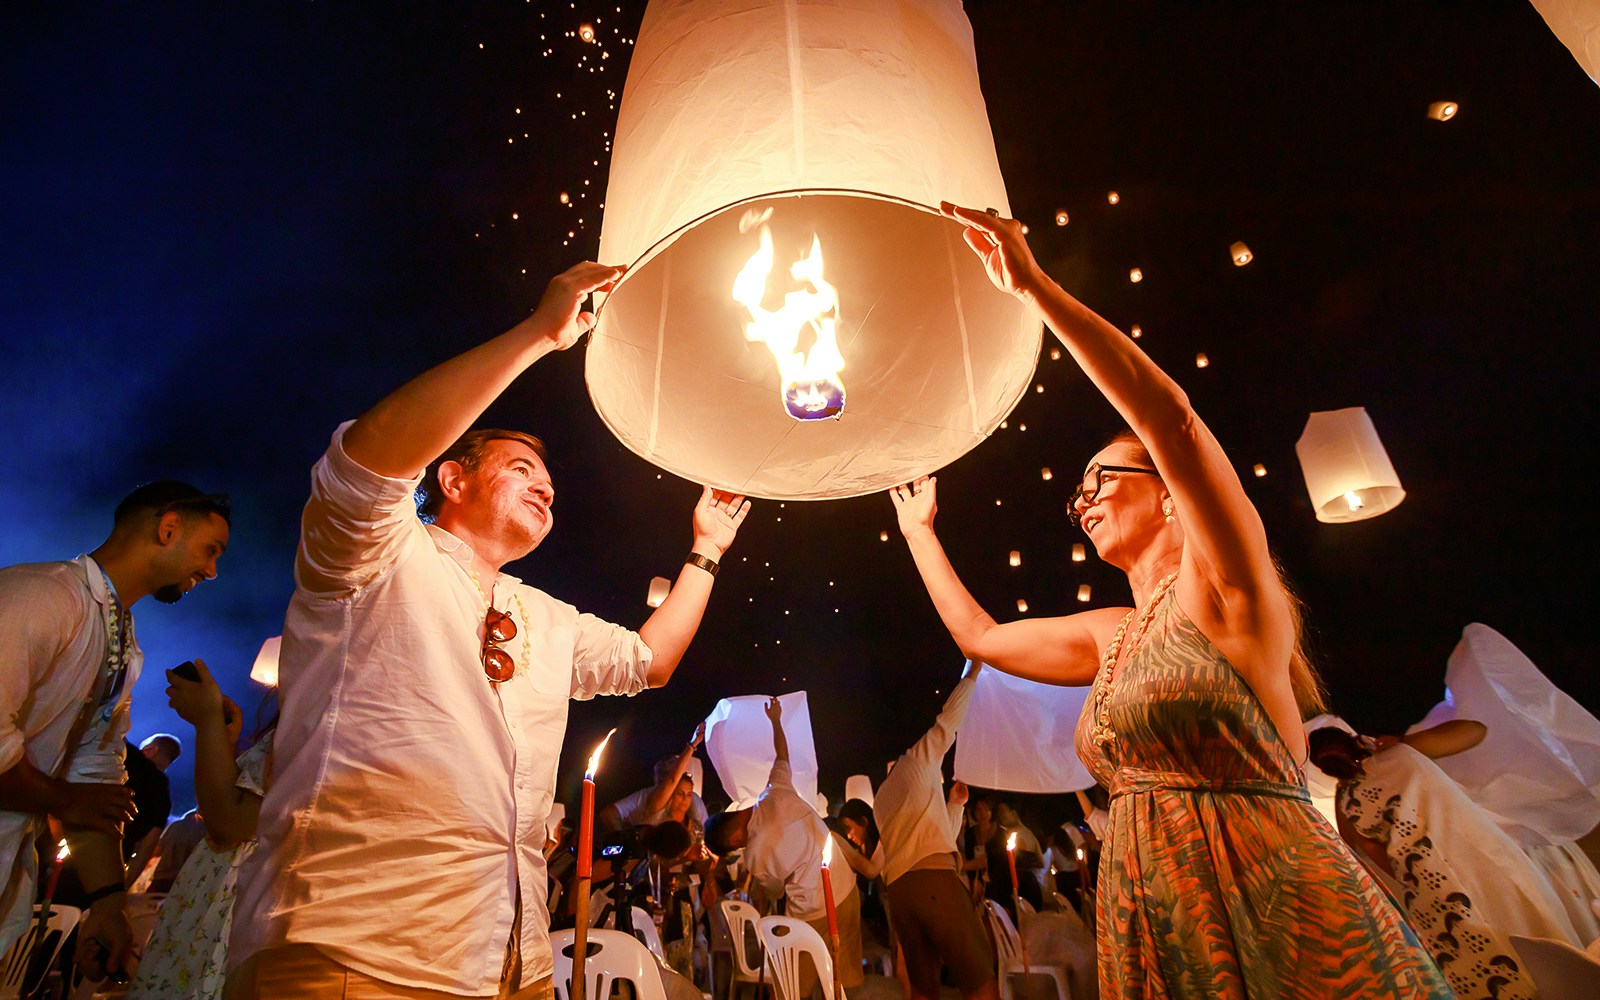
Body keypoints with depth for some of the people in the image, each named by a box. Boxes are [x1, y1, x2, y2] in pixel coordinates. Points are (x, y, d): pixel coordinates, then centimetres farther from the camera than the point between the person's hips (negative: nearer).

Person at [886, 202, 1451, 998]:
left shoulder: (1221, 588, -7)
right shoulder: (1111, 634, 13)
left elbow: (1168, 416, -21)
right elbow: (978, 636, 21)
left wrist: (1032, 286, -19)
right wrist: (918, 529, 27)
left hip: (1278, 923, -7)